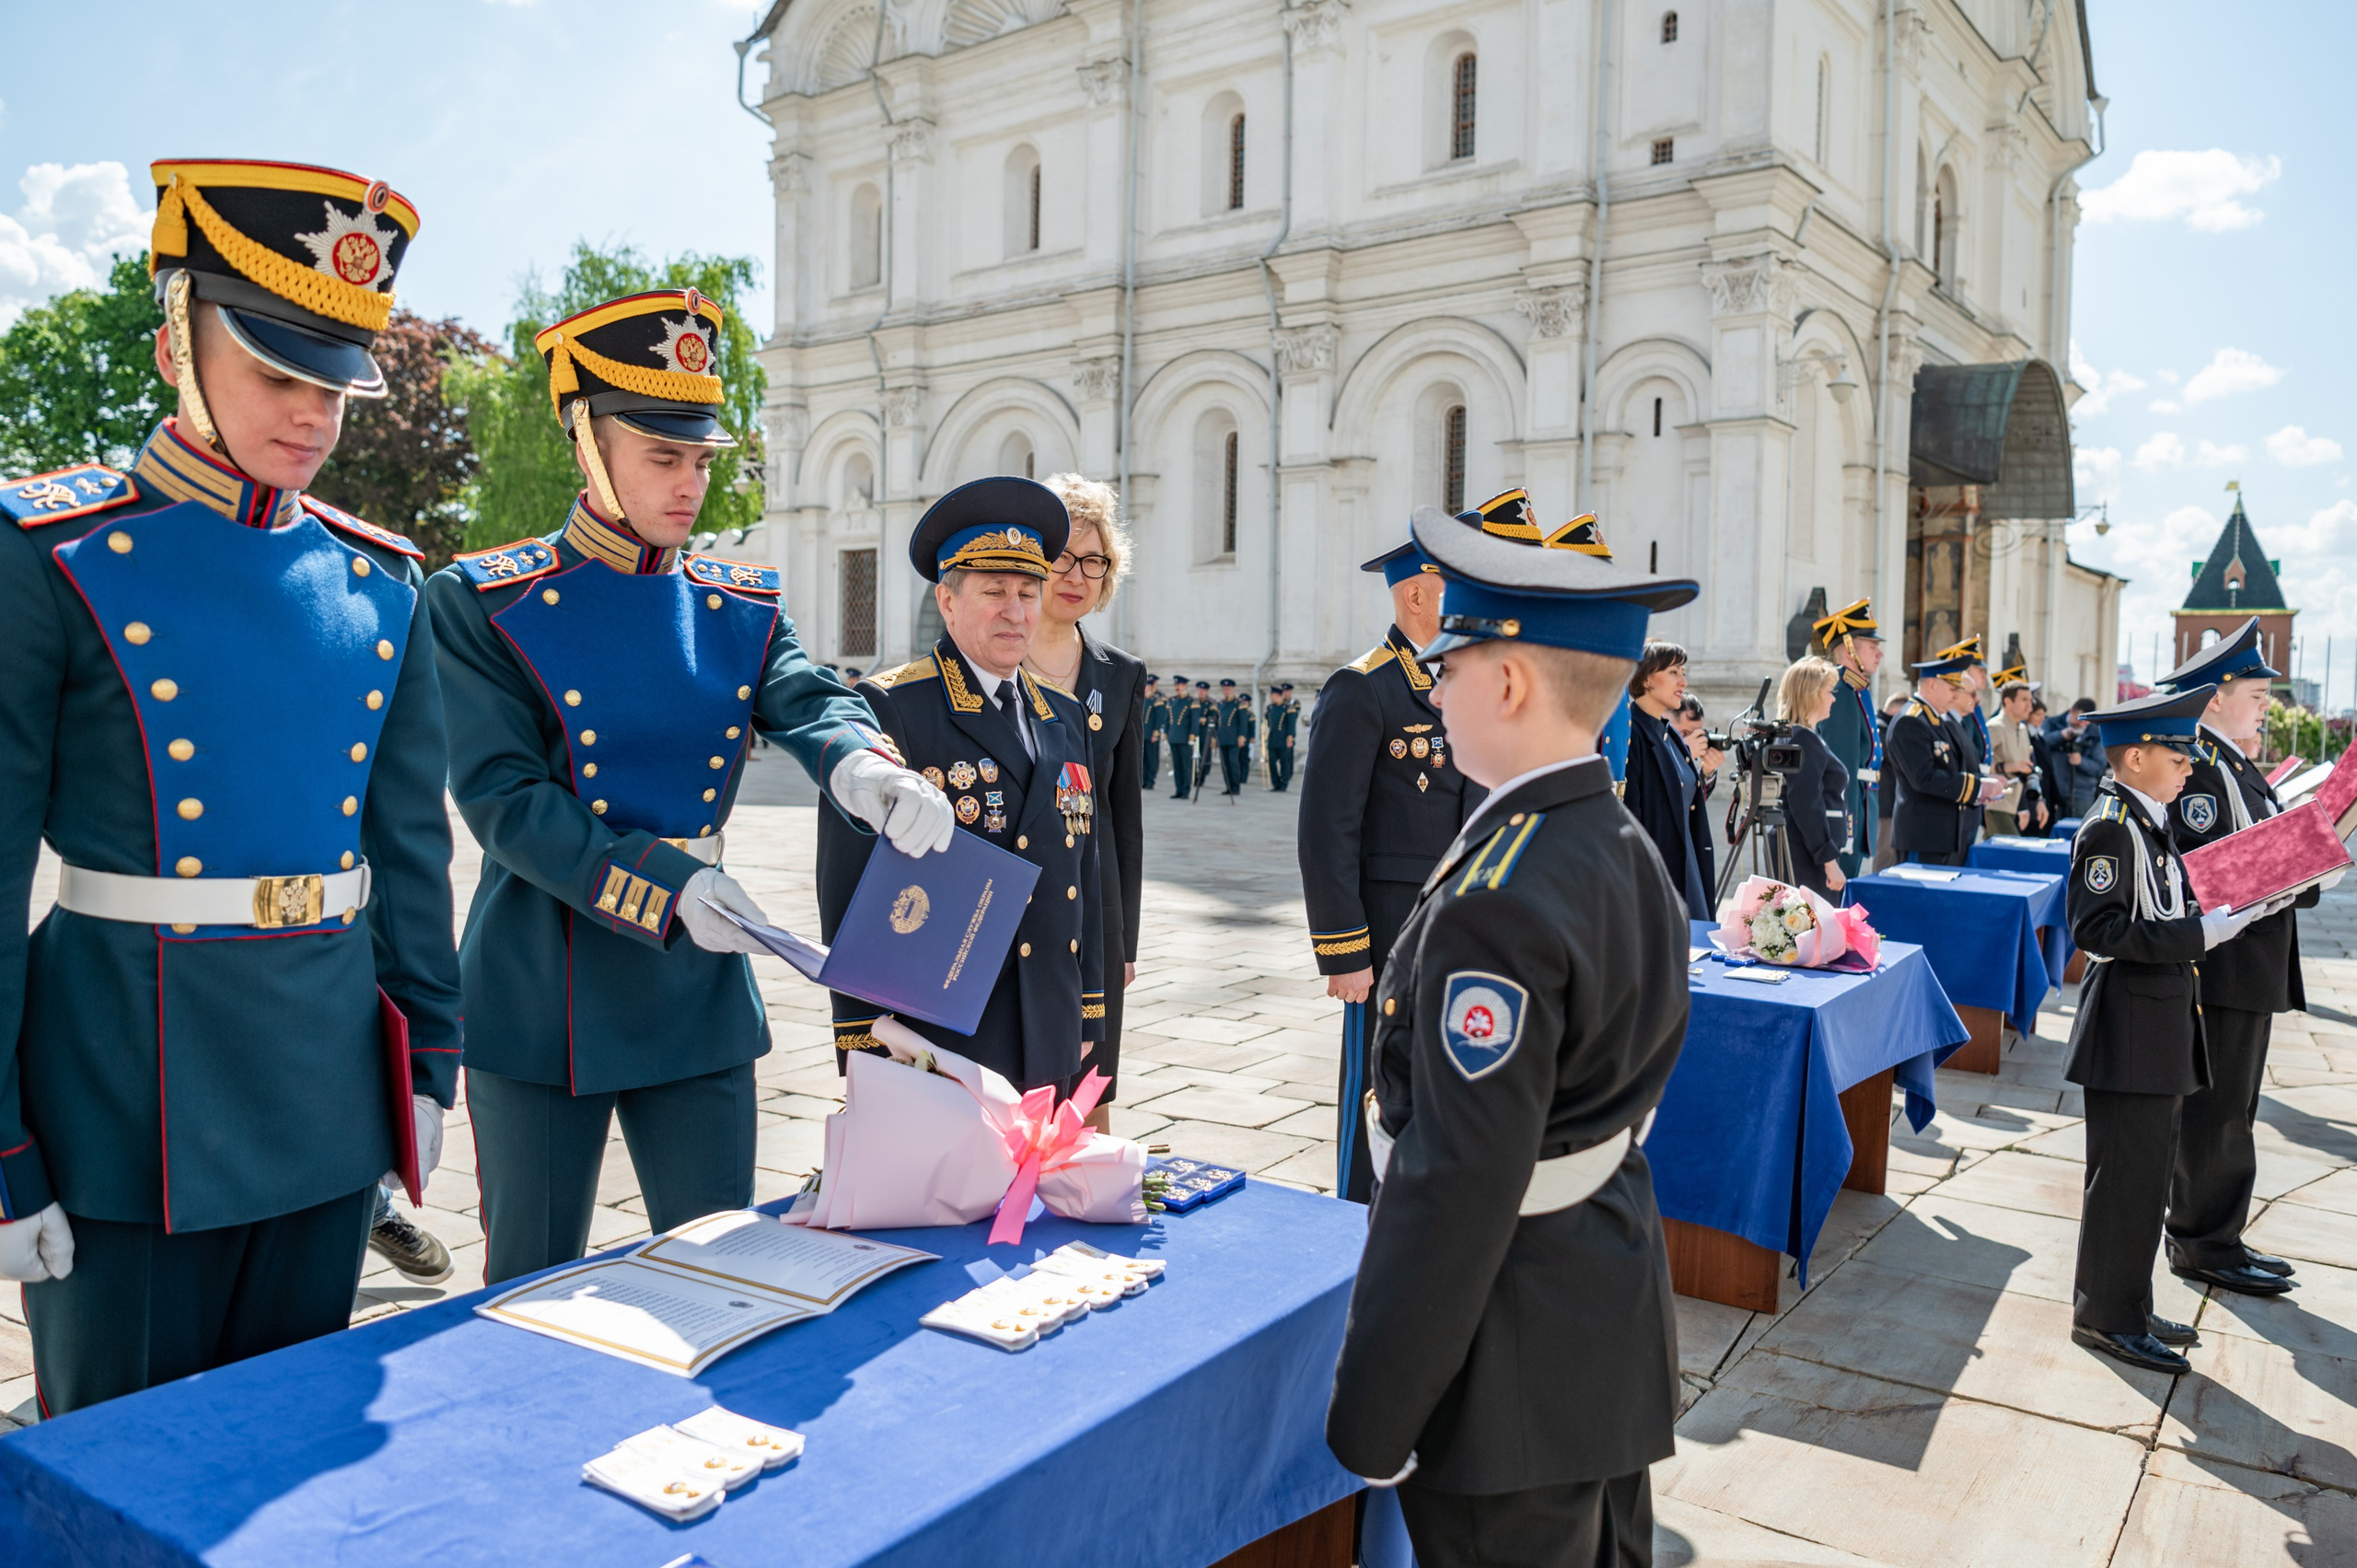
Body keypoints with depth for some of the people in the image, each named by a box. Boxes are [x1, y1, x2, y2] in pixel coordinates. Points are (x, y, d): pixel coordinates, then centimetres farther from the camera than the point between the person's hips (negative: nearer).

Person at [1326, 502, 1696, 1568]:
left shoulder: (1497, 904, -28)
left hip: (1514, 1363, -9)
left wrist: (1369, 1421, -18)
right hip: (1617, 1318, 9)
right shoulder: (1630, 850, 2)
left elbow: (1457, 1186, -27)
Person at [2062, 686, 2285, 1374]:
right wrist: (2201, 933, -26)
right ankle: (2104, 1317, 9)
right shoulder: (2110, 827, -16)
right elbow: (2098, 927, -23)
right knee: (2127, 1177, -2)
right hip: (2131, 1029, -10)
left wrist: (2224, 907, 7)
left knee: (2149, 1174, 17)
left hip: (2162, 1028, 10)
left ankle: (2126, 1307, 28)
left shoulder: (2149, 823, 14)